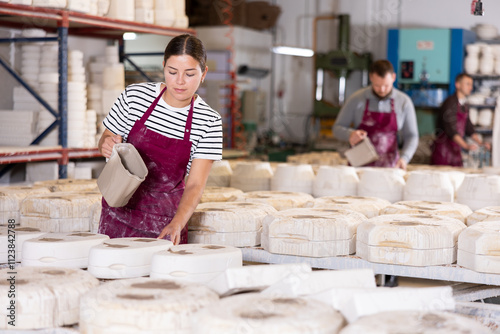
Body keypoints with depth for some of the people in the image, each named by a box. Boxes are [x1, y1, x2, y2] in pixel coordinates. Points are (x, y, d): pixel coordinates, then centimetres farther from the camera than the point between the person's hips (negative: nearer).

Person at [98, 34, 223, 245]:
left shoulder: (209, 122, -9)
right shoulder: (135, 96, -7)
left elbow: (195, 184, -13)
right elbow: (106, 141, 7)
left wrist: (177, 224, -30)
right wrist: (107, 145, -18)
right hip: (120, 210, 1)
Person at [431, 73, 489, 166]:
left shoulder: (465, 106, 13)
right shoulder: (450, 103, -14)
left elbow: (469, 129, 20)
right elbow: (451, 130, -23)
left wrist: (481, 143, 8)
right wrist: (466, 146, -33)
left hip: (456, 151, 8)